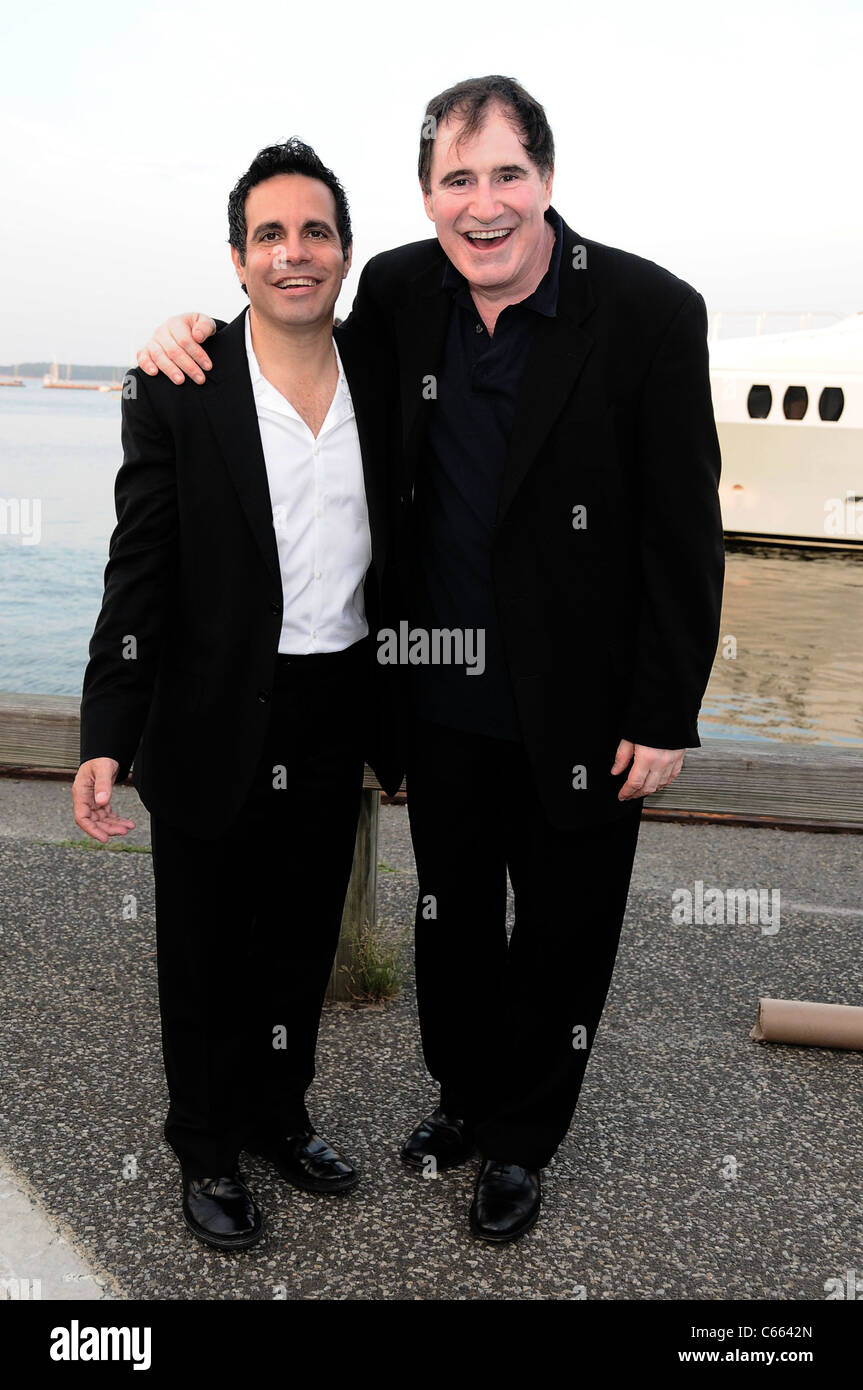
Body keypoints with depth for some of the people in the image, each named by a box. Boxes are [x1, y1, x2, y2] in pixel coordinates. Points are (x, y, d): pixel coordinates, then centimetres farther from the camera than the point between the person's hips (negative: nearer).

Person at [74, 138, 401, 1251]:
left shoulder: (382, 389, 2)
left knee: (303, 944, 20)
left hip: (334, 728, 4)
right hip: (215, 731, -4)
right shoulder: (178, 395, -11)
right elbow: (138, 578, -11)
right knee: (206, 953, 14)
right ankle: (207, 1149, 37)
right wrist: (107, 741, -16)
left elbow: (390, 568, 9)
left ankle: (279, 1115, 44)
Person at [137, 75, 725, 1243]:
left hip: (578, 711, -3)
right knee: (453, 918, 21)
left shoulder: (647, 311, -16)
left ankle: (522, 1139, 39)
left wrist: (665, 717, -12)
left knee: (561, 939, 14)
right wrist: (203, 337, -5)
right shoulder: (401, 291, -4)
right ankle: (467, 1091, 48)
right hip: (445, 702, 4)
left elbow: (685, 533, -13)